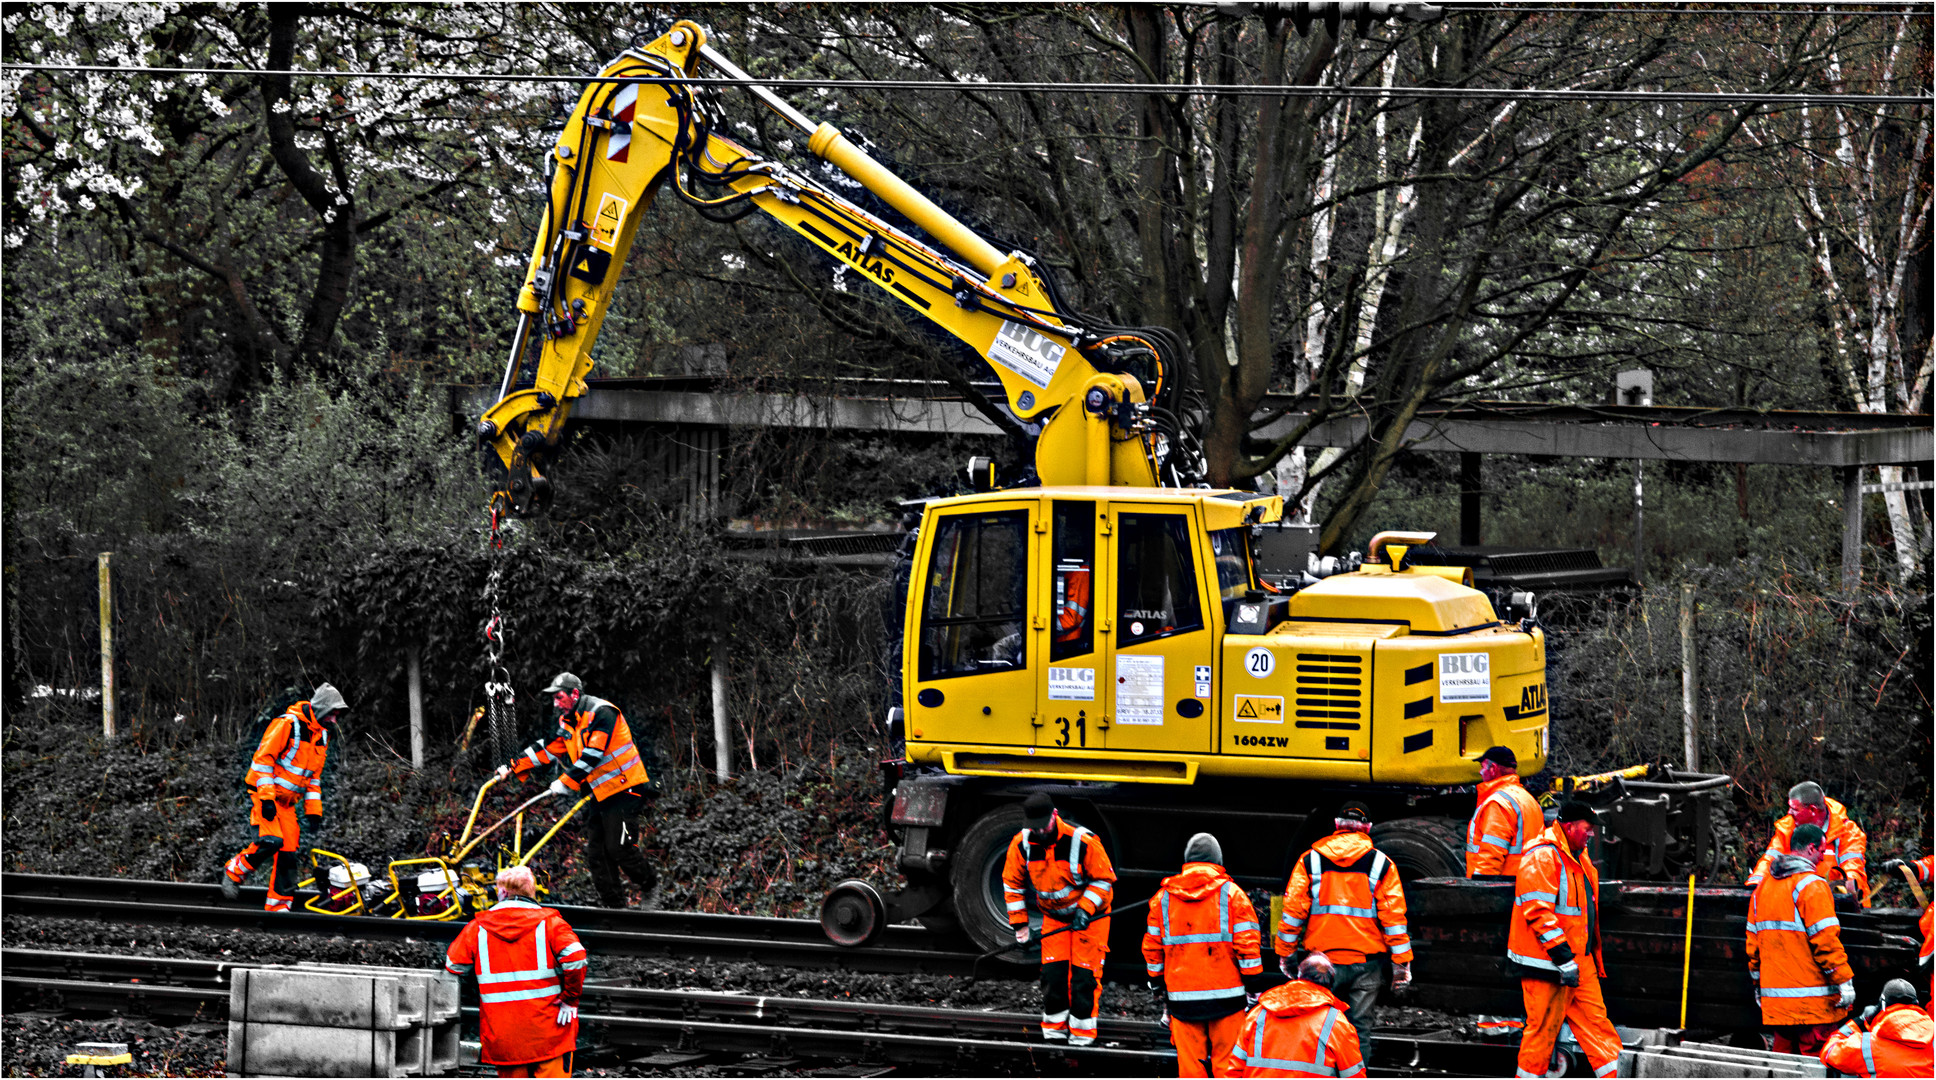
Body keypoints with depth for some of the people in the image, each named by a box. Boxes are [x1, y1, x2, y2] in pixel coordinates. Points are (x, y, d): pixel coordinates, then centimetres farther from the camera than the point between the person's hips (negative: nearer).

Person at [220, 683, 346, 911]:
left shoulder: (322, 736, 13)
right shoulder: (287, 725, -14)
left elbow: (314, 776, 22)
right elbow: (262, 758, -17)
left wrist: (314, 811, 15)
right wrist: (266, 797, -21)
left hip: (286, 802, 8)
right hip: (265, 794, -8)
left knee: (289, 853, 1)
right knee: (271, 841, -25)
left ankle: (278, 905, 7)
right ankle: (235, 870, -2)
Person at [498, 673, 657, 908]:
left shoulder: (601, 713, -16)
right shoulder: (568, 722, 12)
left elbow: (592, 754, -24)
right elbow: (546, 749, 16)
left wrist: (567, 782, -27)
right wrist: (513, 767, 9)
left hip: (625, 790, -9)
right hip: (601, 795, 9)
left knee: (618, 848, -11)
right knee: (595, 853, 3)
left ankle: (651, 884, 13)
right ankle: (616, 907, 7)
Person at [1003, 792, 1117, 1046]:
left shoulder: (1082, 842, -26)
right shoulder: (1022, 844, -13)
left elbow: (1105, 879, -15)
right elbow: (1013, 883, 2)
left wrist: (1085, 909, -26)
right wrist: (1020, 923, 0)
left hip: (1090, 915, -4)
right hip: (1054, 917, 4)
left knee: (1084, 973, -6)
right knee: (1053, 970, -1)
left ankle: (1082, 1030, 4)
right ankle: (1055, 1025, 14)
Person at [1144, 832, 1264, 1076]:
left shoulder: (1164, 897, 8)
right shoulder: (1231, 893, -1)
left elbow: (1152, 946, 12)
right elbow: (1247, 943, -4)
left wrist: (1157, 983, 21)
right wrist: (1252, 983, 3)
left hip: (1181, 996, 2)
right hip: (1225, 991, -2)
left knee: (1189, 1060, 5)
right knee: (1227, 1061, 3)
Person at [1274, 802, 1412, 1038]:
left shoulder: (1310, 861, 4)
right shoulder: (1380, 864, 1)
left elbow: (1293, 910, 2)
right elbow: (1394, 916, -1)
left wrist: (1285, 952, 10)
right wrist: (1401, 962, 3)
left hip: (1323, 960, 1)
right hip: (1366, 961, -1)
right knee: (1360, 1027, 4)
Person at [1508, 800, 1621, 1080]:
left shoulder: (1578, 857, 15)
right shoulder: (1542, 857, -18)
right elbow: (1538, 912, -23)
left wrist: (1594, 956, 25)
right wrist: (1563, 959, -24)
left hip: (1579, 959, 9)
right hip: (1548, 962, -9)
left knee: (1595, 1020, 7)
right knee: (1544, 1026, -2)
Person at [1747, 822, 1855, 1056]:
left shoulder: (1762, 887, 14)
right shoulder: (1811, 885, -11)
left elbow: (1753, 940, 18)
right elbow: (1825, 940, -16)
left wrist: (1758, 984, 25)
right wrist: (1844, 981, -12)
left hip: (1774, 1001, 7)